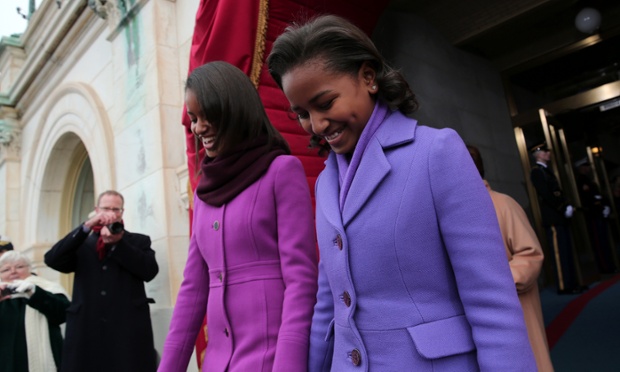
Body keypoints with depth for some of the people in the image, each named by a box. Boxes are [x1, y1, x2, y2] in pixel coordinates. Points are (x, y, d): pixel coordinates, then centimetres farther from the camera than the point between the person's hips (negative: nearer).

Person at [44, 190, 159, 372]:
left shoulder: (139, 241, 11)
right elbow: (52, 259, -3)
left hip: (128, 331, -1)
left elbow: (150, 270, -5)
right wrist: (86, 227, -11)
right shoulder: (82, 244, 16)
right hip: (86, 331, 2)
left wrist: (118, 242, -10)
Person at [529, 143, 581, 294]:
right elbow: (546, 195, -16)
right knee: (559, 253, -5)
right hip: (553, 219, -9)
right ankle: (564, 286, 0)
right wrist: (564, 209, -13)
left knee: (567, 251, 10)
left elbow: (558, 192, 19)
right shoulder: (536, 171, -8)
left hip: (560, 218, 9)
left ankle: (571, 283, 17)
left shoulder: (546, 170, 20)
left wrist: (568, 206, 4)